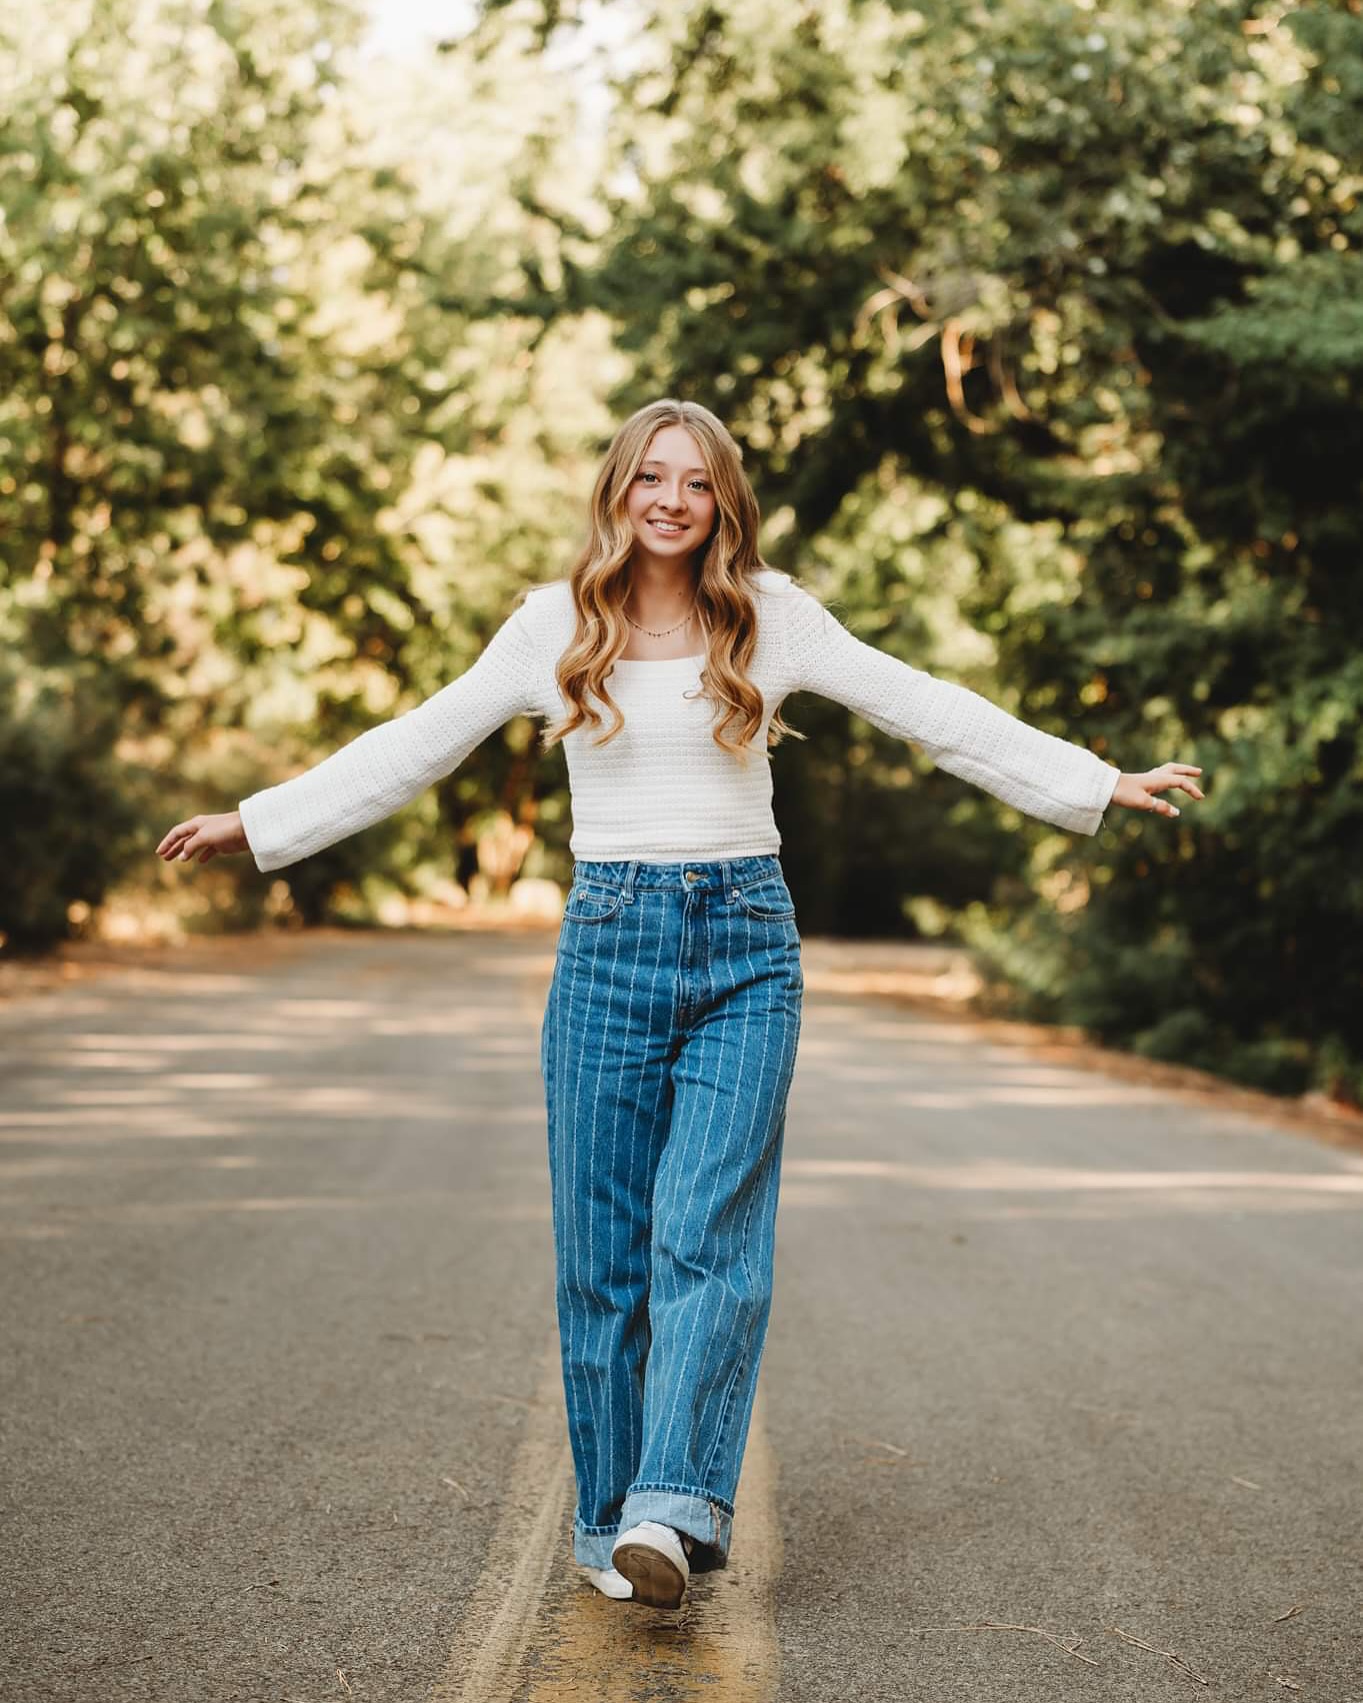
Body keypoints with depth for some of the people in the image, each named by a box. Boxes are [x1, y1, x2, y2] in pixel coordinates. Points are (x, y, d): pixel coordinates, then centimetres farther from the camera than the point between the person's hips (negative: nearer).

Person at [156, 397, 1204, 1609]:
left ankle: (673, 1510, -18)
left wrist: (1098, 783, 3)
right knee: (604, 1247, 1)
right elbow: (416, 747, 11)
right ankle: (613, 1518, 11)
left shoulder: (772, 619, 4)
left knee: (709, 1229, -13)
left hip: (747, 944, -1)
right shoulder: (554, 626, 6)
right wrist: (257, 824, 9)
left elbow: (927, 710, 5)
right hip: (609, 941, 1)